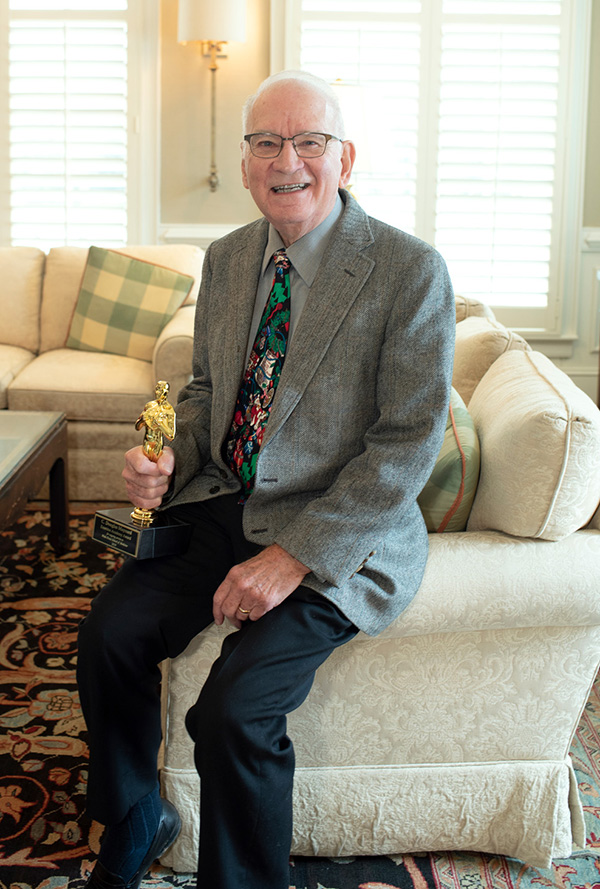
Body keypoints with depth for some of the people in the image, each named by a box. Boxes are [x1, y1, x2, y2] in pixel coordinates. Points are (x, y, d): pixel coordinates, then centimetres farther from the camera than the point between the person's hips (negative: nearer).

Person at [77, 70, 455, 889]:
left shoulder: (411, 271, -13)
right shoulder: (226, 259, 7)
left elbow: (408, 445, -16)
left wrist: (295, 556, -21)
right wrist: (168, 460, -3)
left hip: (336, 536, -6)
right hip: (221, 505, 6)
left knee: (233, 709, -22)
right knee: (110, 633, -13)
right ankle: (135, 821, 15)